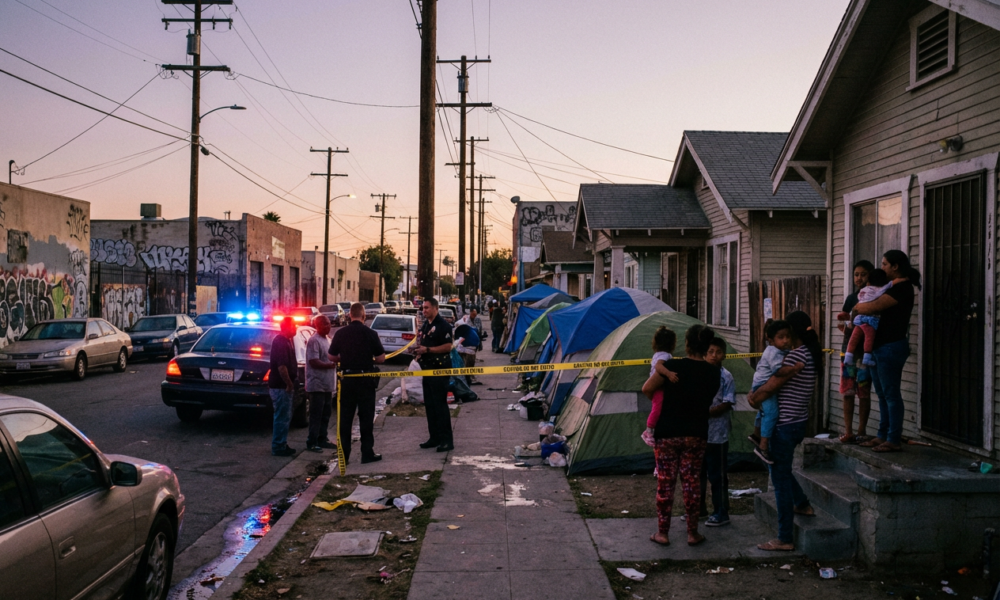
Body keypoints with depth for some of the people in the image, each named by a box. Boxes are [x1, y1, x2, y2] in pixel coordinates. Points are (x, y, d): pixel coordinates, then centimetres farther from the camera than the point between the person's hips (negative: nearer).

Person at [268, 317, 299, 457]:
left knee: (284, 417, 16)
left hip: (284, 386, 10)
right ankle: (278, 447, 2)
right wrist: (289, 384, -20)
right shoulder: (280, 342, -18)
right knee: (282, 417, -4)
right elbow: (281, 367, -26)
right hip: (281, 386, -10)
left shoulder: (286, 341, 14)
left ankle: (281, 445, 24)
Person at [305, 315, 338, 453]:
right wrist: (332, 365, -21)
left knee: (326, 414, 14)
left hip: (327, 384, 9)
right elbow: (314, 362, -22)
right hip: (317, 385, -9)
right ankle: (312, 443, 3)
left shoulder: (328, 339, 15)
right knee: (316, 415, -4)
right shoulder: (314, 341, -15)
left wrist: (337, 360, 9)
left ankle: (323, 439, 24)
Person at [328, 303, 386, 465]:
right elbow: (381, 358, -8)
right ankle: (367, 453, 7)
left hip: (347, 379, 3)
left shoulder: (340, 333, -2)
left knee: (345, 417, 10)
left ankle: (344, 453, 14)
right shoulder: (370, 333, -9)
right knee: (366, 418, 5)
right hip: (365, 379, -3)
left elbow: (332, 357, 4)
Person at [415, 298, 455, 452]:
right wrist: (418, 350, 7)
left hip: (439, 370, -9)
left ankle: (447, 440, -3)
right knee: (429, 404, 12)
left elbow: (448, 346, -20)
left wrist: (427, 349, -22)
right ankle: (434, 437, 20)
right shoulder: (425, 325, 16)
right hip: (427, 368, 9)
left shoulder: (442, 325, -12)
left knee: (440, 404, -8)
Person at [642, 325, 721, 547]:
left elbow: (647, 389, -5)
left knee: (665, 482, 6)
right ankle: (693, 533, 18)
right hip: (696, 435, 3)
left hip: (667, 433, -2)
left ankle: (662, 533, 13)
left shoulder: (672, 366, -13)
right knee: (692, 481, 11)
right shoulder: (713, 373, -3)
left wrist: (660, 400, 15)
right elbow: (708, 398, 8)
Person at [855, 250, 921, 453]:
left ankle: (894, 440, 0)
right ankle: (883, 435, 18)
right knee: (882, 393, 12)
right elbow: (878, 308, 17)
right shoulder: (894, 286, 19)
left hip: (891, 347, -10)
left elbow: (872, 307, -19)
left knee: (891, 394, -5)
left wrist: (856, 308, -3)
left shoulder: (903, 287, -13)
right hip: (879, 346, 10)